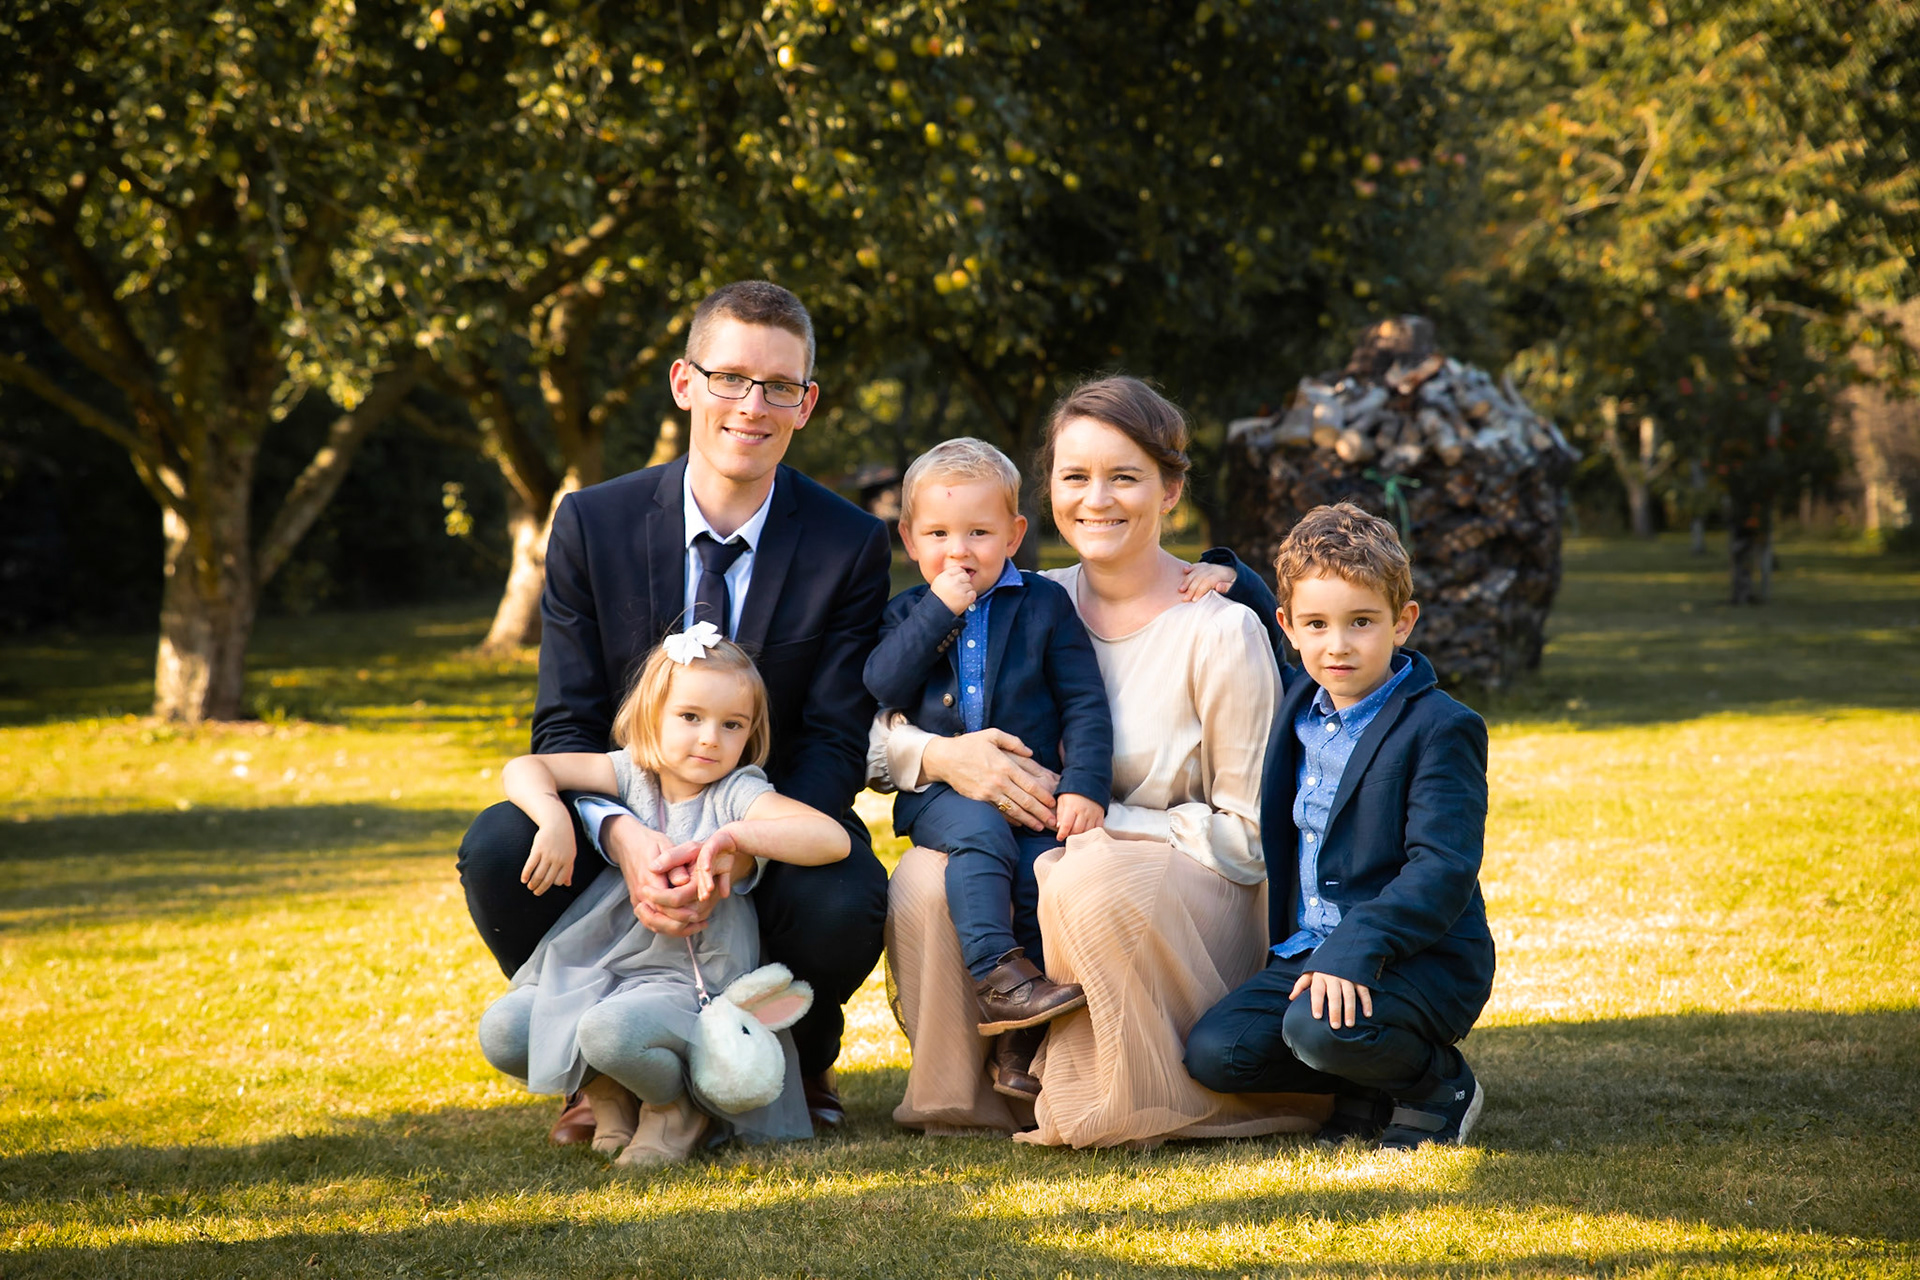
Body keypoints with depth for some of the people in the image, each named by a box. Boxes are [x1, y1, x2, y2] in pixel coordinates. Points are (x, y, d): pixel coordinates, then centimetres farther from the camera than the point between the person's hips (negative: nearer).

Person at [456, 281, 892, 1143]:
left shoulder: (850, 546, -6)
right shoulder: (591, 525, -5)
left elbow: (834, 743, -10)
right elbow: (565, 728, -7)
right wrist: (622, 838, -30)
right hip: (627, 831, 1)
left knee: (846, 905, -34)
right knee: (497, 849, -29)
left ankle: (800, 1062, 4)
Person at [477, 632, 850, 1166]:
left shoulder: (739, 795, -8)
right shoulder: (632, 772, 6)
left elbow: (832, 839, -23)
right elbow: (522, 770, 6)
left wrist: (735, 837, -29)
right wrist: (554, 818, -14)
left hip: (693, 986, -5)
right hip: (596, 970, 5)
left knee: (610, 1032, -36)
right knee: (502, 1030, -16)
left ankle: (675, 1105, -2)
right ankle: (607, 1091, 11)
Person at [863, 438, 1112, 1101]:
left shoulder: (1045, 604, 8)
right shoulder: (908, 612, 13)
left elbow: (1085, 704, 3)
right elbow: (881, 687, -6)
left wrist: (1083, 786, -10)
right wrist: (938, 611, -11)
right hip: (940, 792, 0)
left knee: (1044, 870, -23)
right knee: (979, 831, -33)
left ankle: (1021, 1040, -15)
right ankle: (995, 978, -37)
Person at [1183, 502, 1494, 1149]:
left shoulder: (1441, 730, -12)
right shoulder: (1301, 707, 11)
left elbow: (1443, 869, -21)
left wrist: (1355, 949, -33)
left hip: (1422, 960, -7)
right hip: (1309, 949, 7)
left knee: (1321, 1027, -35)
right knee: (1212, 1052, -15)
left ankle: (1438, 1085, -3)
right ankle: (1366, 1084, 7)